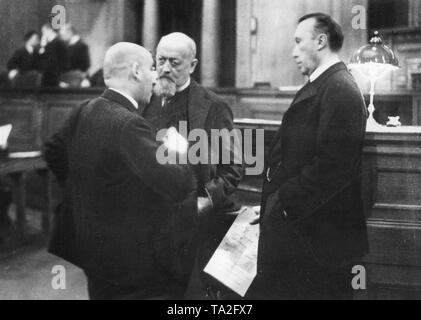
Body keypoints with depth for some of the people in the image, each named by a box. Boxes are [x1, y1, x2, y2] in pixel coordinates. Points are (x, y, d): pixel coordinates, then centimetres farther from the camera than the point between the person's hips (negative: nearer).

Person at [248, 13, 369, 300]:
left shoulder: (340, 90, -15)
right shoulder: (318, 86, 17)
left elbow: (332, 165, -23)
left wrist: (283, 202, -17)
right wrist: (273, 201, 6)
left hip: (319, 233, -9)